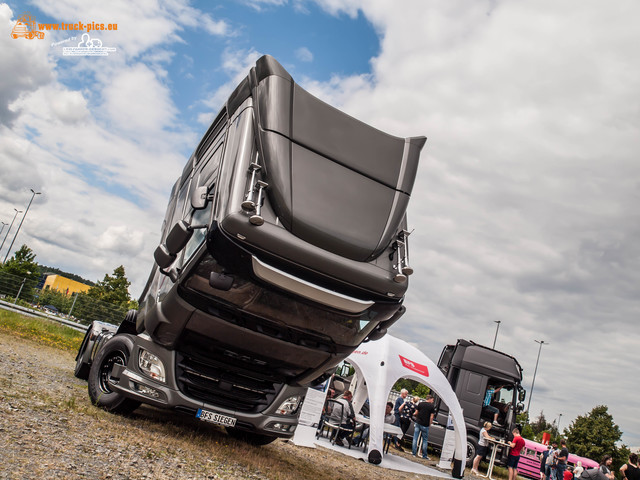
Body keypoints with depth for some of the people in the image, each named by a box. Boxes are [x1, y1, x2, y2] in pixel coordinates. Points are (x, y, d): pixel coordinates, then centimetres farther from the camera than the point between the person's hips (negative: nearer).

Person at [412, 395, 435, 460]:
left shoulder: (420, 404, 4)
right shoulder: (431, 406, -3)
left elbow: (416, 413, 7)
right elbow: (431, 417, -7)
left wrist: (414, 414, 28)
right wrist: (429, 424, 5)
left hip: (418, 423, 2)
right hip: (425, 425, -2)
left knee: (415, 438, 7)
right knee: (425, 440, 8)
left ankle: (414, 453, 7)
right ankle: (424, 455, 11)